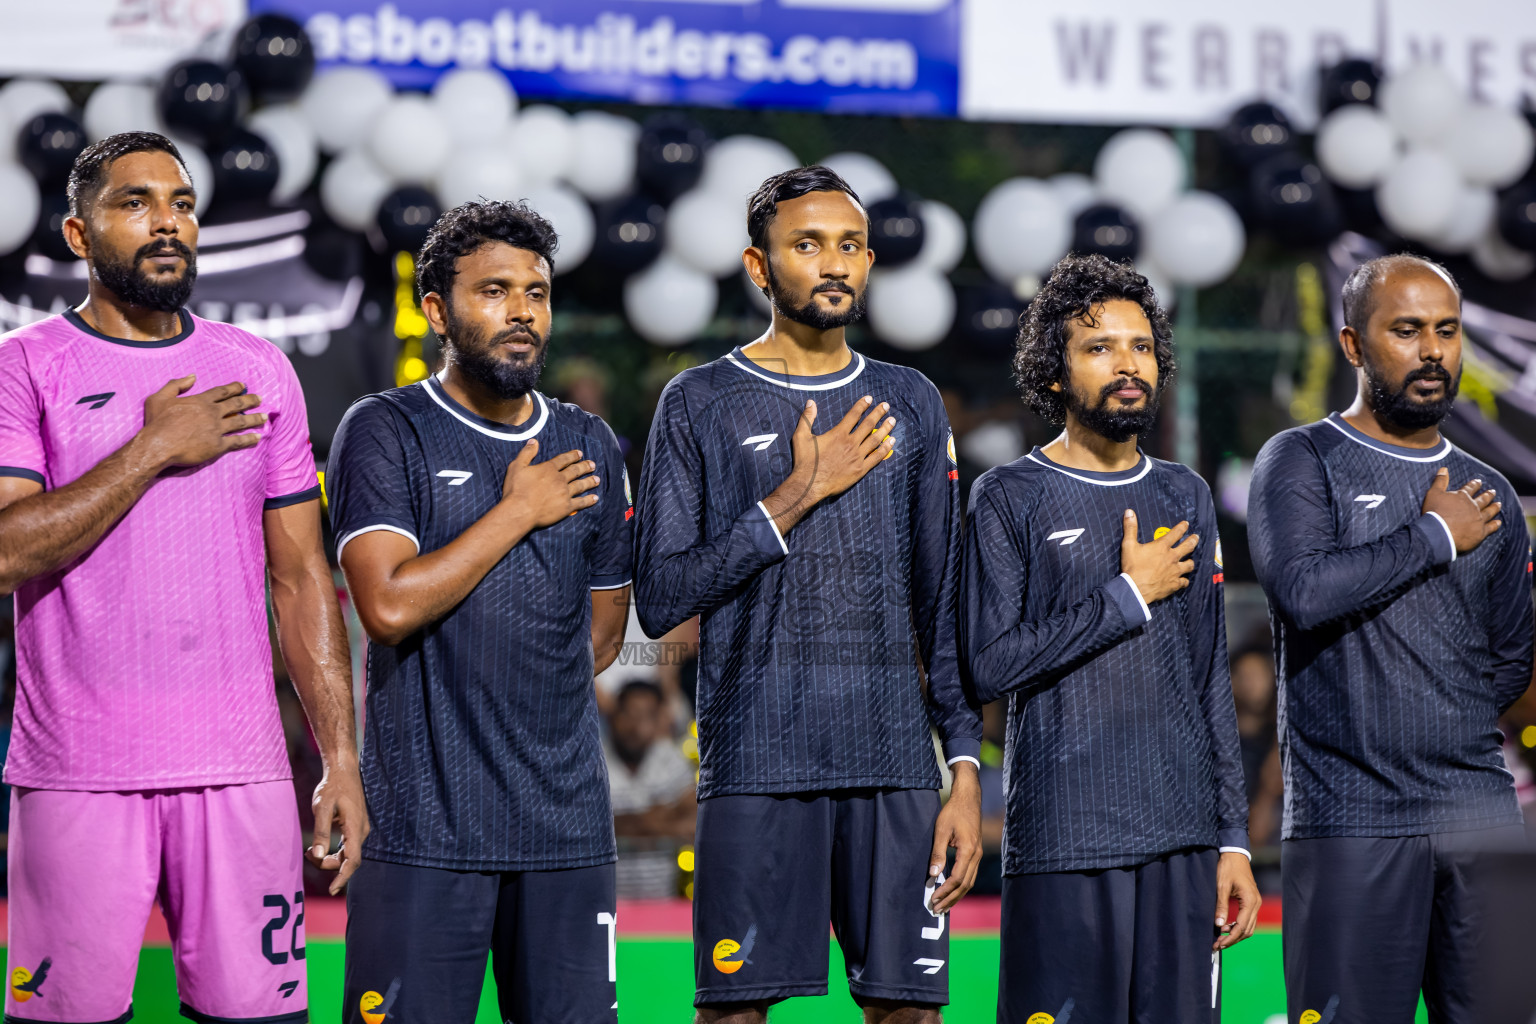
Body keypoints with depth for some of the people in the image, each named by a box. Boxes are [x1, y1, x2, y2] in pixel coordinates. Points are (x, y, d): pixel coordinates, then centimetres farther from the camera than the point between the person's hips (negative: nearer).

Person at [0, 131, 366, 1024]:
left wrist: (343, 759, 6)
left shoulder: (259, 371, 12)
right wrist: (154, 450, -11)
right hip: (79, 777, -3)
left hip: (242, 769, 3)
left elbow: (303, 576, 12)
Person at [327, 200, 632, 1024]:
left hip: (568, 822, 4)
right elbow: (390, 605, -15)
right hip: (424, 823, -4)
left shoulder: (591, 448, 13)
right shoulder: (384, 432, -2)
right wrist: (519, 512, -8)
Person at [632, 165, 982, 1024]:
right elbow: (659, 599, -4)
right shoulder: (700, 405, 3)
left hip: (895, 763, 3)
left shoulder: (911, 405, 14)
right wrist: (797, 495, -9)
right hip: (756, 763, -3)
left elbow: (943, 603, 14)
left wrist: (968, 768, 5)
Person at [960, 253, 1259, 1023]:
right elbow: (990, 663, -12)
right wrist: (1129, 596, -8)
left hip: (1183, 841, 5)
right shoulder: (1009, 498, 0)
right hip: (1063, 842, -4)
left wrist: (1233, 838, 11)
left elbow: (1212, 681, 16)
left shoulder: (1186, 496, 15)